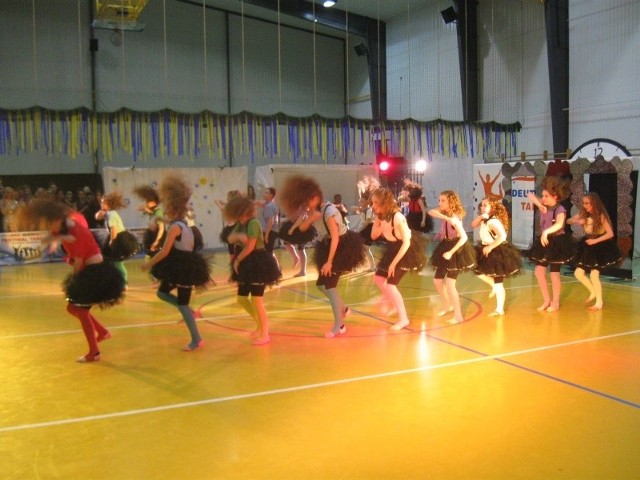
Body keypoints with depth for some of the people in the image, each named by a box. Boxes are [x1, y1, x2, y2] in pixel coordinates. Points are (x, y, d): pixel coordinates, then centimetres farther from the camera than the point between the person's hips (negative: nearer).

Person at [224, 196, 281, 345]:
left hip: (258, 263, -9)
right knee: (242, 298, 13)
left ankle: (265, 335, 7)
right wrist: (238, 236, -20)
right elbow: (230, 239, 3)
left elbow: (250, 247, -20)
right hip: (247, 264, 9)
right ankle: (260, 325, 30)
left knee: (256, 300, -6)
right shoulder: (240, 224, 9)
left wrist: (237, 260, -8)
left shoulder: (253, 222, -18)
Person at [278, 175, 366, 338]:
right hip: (328, 246, 9)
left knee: (329, 285, -12)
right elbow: (302, 228, -9)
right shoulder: (315, 210, -1)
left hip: (342, 247, -9)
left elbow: (335, 238, -29)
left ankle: (339, 326, -5)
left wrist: (329, 262, -29)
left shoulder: (329, 210, -26)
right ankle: (343, 309, 30)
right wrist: (311, 217, -28)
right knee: (321, 284, 10)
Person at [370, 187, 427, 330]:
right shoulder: (381, 216, -6)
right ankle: (395, 306, 32)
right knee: (378, 278, 11)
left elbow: (406, 242, -28)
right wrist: (378, 220, -20)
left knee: (389, 284, -10)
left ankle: (403, 319, 3)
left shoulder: (397, 217, -30)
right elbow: (374, 236, -4)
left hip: (406, 252, -8)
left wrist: (394, 262, -26)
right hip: (393, 250, 8)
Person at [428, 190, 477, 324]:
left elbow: (464, 237, -31)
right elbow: (431, 212, -14)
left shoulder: (454, 218, -24)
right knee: (437, 280, 14)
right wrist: (444, 216, -29)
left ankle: (458, 316, -3)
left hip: (456, 250, -9)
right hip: (446, 247, 9)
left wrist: (451, 252, -34)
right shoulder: (446, 215, 1)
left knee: (449, 283, -12)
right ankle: (447, 305, 35)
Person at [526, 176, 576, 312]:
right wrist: (539, 204, -14)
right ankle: (546, 300, 17)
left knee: (554, 273, 3)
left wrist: (546, 232, -53)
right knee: (538, 271, 3)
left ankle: (555, 303, 19)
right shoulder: (544, 205, 0)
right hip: (544, 241, 7)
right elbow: (530, 195, 1)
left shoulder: (560, 210, -20)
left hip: (557, 242, -7)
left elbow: (559, 224, -39)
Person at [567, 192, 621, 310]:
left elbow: (610, 234, -18)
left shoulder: (601, 216, -17)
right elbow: (568, 221, 2)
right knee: (578, 273, 3)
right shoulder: (584, 214, -2)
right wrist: (577, 221, -19)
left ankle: (599, 302, 6)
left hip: (600, 247, -6)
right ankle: (593, 292, 27)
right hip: (588, 247, 6)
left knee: (593, 275, -11)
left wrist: (595, 241, -24)